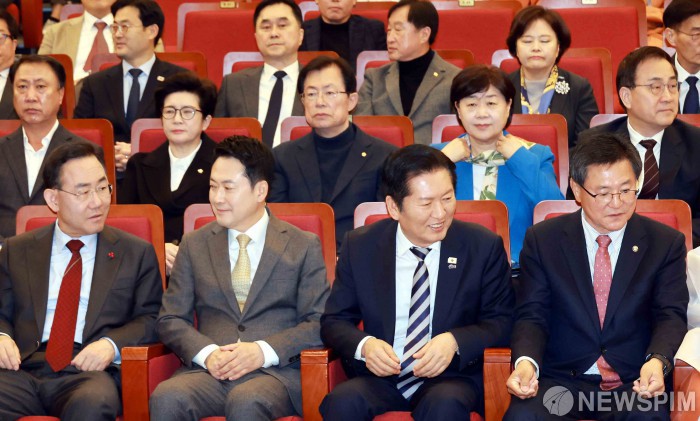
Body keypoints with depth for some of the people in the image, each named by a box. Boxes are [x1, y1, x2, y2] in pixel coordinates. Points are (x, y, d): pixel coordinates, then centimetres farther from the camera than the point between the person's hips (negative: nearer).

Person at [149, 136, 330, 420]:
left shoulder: (303, 247, 10)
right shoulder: (194, 245, 16)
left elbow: (319, 323, 3)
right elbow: (171, 319, 12)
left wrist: (264, 351, -12)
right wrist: (207, 353, -9)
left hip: (276, 370, -2)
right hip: (209, 370, 2)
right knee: (166, 398, -32)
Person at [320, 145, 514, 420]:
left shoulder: (484, 247, 1)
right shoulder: (359, 247, 4)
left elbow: (501, 322, 3)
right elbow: (334, 321, 8)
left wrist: (455, 341, -18)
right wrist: (364, 345, -15)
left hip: (451, 377, -1)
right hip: (378, 376, 1)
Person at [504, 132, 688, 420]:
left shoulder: (667, 243, 8)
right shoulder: (542, 240, 7)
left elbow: (671, 315, 1)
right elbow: (531, 315, 3)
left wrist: (658, 361, -22)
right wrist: (526, 361, -20)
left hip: (635, 384, 0)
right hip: (561, 379, 1)